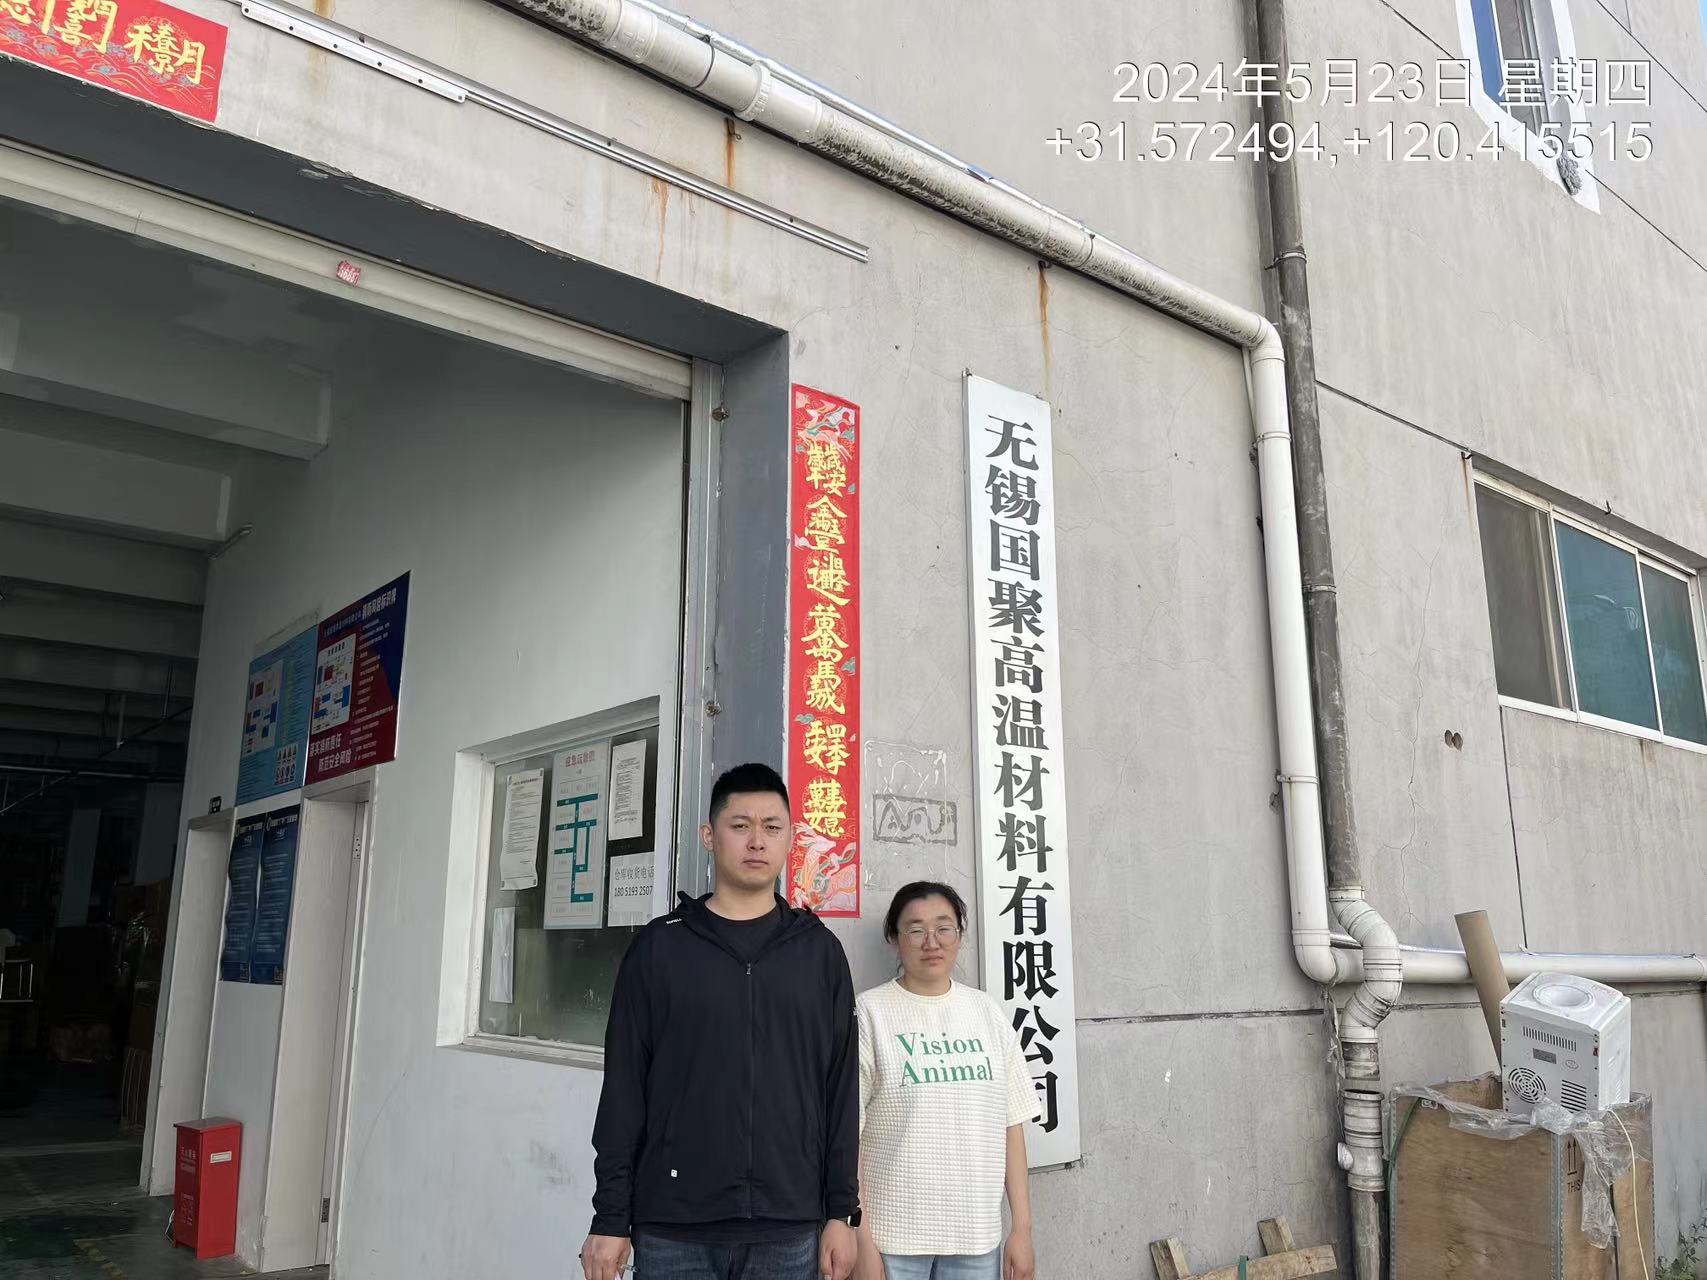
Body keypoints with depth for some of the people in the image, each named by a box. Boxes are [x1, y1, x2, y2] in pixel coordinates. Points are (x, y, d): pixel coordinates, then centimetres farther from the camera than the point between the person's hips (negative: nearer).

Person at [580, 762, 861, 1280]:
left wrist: (841, 1212, 2)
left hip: (790, 1231, 1)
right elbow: (624, 1089, 0)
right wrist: (611, 1218, -2)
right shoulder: (658, 948, 1)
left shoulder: (820, 951, 5)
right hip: (673, 1230, -1)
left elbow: (840, 1089, 5)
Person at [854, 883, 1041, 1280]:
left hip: (978, 1236, 3)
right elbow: (847, 1132, -8)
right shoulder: (870, 1014, -7)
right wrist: (860, 1239, -10)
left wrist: (1022, 1228, 5)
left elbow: (1011, 1126, 7)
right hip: (893, 1237, -3)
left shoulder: (989, 1014, 5)